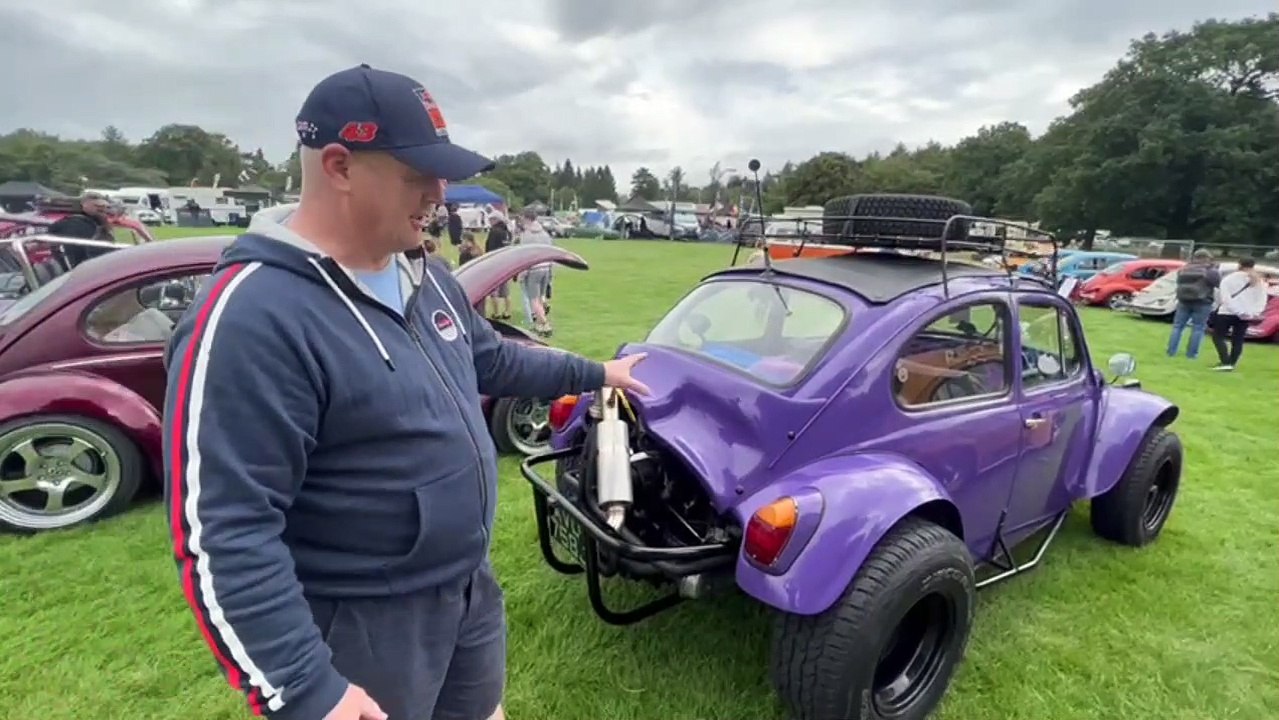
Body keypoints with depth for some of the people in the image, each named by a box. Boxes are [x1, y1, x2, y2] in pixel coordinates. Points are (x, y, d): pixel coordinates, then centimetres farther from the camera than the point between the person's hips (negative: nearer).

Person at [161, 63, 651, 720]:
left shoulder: (424, 278, 2)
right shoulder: (250, 318, -26)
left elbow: (493, 360, 17)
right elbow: (222, 532, -26)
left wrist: (594, 375, 20)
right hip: (364, 627, -7)